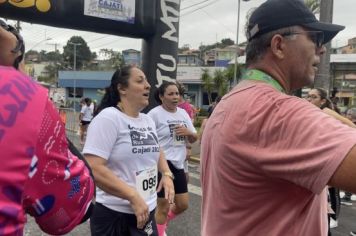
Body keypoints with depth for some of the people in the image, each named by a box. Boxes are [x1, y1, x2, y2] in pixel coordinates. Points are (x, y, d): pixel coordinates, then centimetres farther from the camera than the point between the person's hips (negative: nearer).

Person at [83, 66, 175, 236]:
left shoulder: (148, 121, 7)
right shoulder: (107, 118, -16)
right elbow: (93, 168, -23)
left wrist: (167, 174, 5)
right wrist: (133, 196, -23)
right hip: (114, 215, -6)